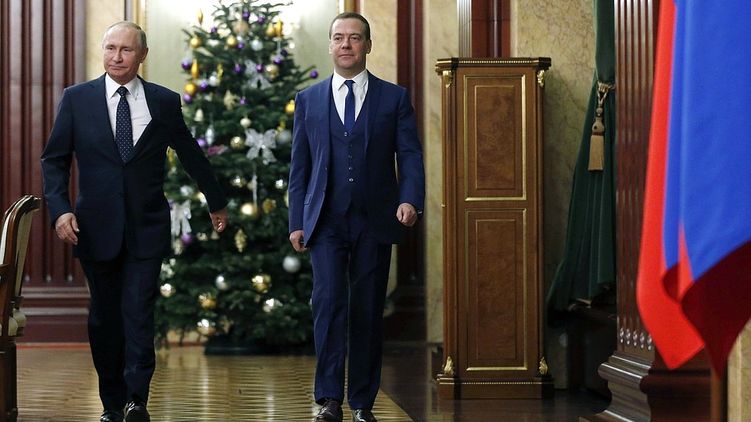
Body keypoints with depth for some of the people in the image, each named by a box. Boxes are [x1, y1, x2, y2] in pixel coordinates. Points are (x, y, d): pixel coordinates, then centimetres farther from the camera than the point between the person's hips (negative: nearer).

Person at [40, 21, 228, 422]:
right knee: (104, 317, 7)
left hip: (147, 227, -1)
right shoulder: (76, 99, 2)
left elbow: (191, 155, 16)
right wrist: (60, 208, -11)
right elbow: (54, 160, 4)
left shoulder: (164, 102, 3)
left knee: (139, 314, -10)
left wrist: (216, 203, 26)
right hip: (97, 227, 1)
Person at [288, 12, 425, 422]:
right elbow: (299, 165, 10)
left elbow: (409, 154, 1)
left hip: (374, 221, 0)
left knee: (368, 311, 3)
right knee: (329, 302, -12)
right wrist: (296, 221, 4)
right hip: (326, 220, 0)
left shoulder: (394, 97, 6)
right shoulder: (309, 100, 10)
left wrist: (411, 199, -16)